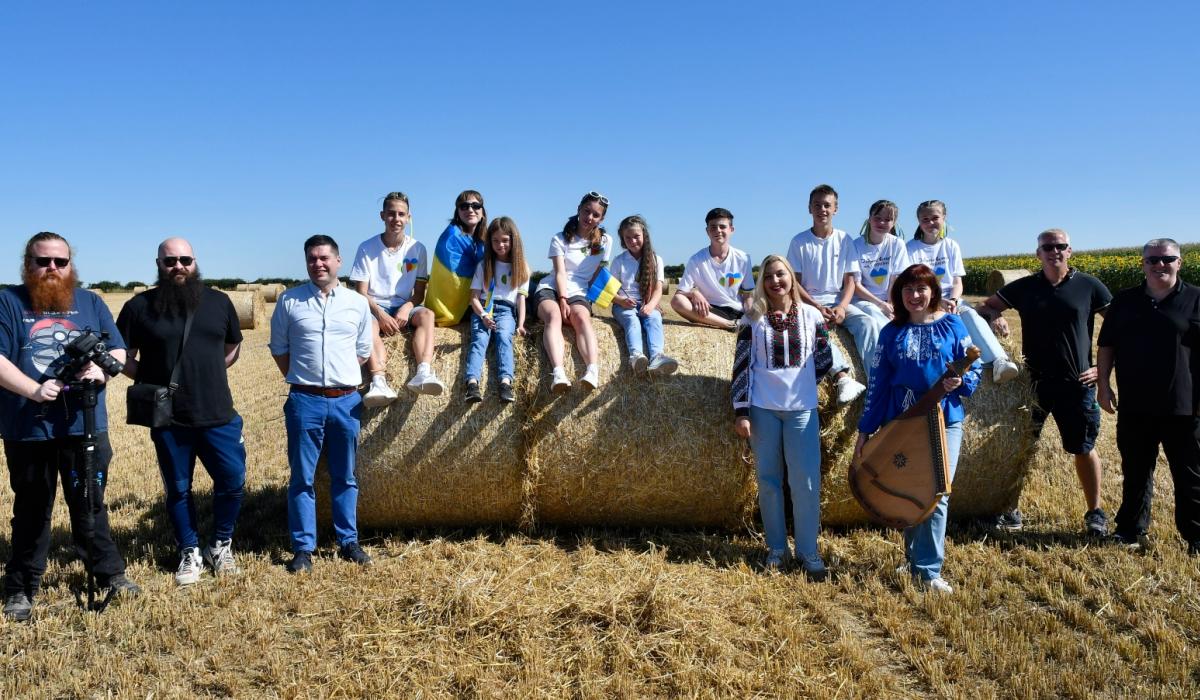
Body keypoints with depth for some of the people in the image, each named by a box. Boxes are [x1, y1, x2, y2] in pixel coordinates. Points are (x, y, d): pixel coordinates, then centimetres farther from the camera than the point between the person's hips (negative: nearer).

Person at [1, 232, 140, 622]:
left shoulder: (90, 303, 10)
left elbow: (118, 352, 7)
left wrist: (103, 369, -16)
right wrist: (33, 390, -24)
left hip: (85, 426, 2)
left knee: (91, 505, 13)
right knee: (31, 511, 9)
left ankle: (110, 574, 24)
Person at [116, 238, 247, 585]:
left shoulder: (219, 302, 4)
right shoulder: (140, 306, -3)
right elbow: (124, 358, 3)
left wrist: (205, 374, 3)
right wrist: (151, 380, -9)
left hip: (219, 415, 2)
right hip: (167, 420, -1)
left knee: (232, 481, 3)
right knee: (178, 489, 10)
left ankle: (220, 546, 25)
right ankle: (190, 553, 27)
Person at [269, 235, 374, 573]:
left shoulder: (358, 303, 5)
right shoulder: (289, 300, 2)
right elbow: (279, 349, 8)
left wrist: (343, 379, 6)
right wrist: (299, 380, 3)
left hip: (346, 401, 2)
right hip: (305, 401, -1)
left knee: (345, 478, 11)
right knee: (302, 478, 3)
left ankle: (348, 541, 22)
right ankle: (303, 548, 12)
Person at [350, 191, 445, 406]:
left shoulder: (417, 248, 5)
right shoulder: (367, 248, 1)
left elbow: (419, 292, 5)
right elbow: (361, 292, -2)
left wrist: (406, 308, -17)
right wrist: (380, 313, -20)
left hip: (404, 307, 2)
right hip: (375, 308, -1)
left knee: (426, 314, -32)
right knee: (367, 322, -36)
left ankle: (423, 372, -52)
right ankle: (379, 382, -55)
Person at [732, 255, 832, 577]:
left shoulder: (811, 315, 4)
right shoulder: (753, 319, 1)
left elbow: (824, 360, 11)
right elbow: (742, 365, -1)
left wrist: (799, 382, 9)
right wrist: (741, 412, -6)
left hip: (802, 408, 0)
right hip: (763, 408, 0)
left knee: (805, 480, -2)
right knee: (768, 480, 6)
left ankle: (808, 550, 11)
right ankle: (776, 548, 19)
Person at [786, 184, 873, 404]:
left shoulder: (844, 240, 8)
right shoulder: (799, 242, 3)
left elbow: (849, 281, 6)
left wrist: (842, 307, -13)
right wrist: (818, 308, -14)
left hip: (839, 302, 2)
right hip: (809, 303, -2)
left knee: (868, 323, -27)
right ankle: (843, 378, -48)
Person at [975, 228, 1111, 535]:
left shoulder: (1089, 286, -1)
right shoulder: (1024, 287, 3)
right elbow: (983, 307, 9)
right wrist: (994, 316, -14)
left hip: (1077, 383, -1)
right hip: (1033, 381, 1)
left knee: (1084, 449, 10)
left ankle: (1095, 512, 26)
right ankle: (1010, 508, 17)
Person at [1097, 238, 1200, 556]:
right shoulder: (1124, 301, 8)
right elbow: (1106, 345, 10)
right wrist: (1103, 384, 2)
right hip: (1135, 407, 3)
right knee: (1135, 471, 13)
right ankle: (1131, 530, 25)